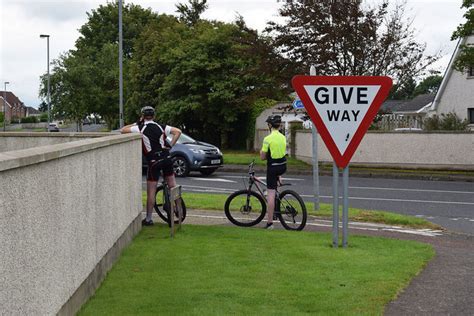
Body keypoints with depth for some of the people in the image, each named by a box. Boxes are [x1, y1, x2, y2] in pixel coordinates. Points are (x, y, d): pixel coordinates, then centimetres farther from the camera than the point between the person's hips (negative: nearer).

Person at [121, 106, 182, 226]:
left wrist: (136, 123, 10)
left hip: (153, 162, -3)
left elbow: (122, 130, 0)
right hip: (166, 158, 3)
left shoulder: (140, 129, -3)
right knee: (172, 185, 18)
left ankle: (148, 219, 8)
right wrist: (170, 145, 4)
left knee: (151, 192, 3)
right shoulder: (161, 126, 7)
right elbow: (178, 132, 0)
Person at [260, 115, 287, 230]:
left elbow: (263, 157, -10)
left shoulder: (268, 139, -14)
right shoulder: (283, 137, 5)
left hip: (272, 167, -6)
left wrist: (261, 151, 10)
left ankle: (270, 222, -4)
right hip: (283, 166, 6)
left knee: (270, 194, -4)